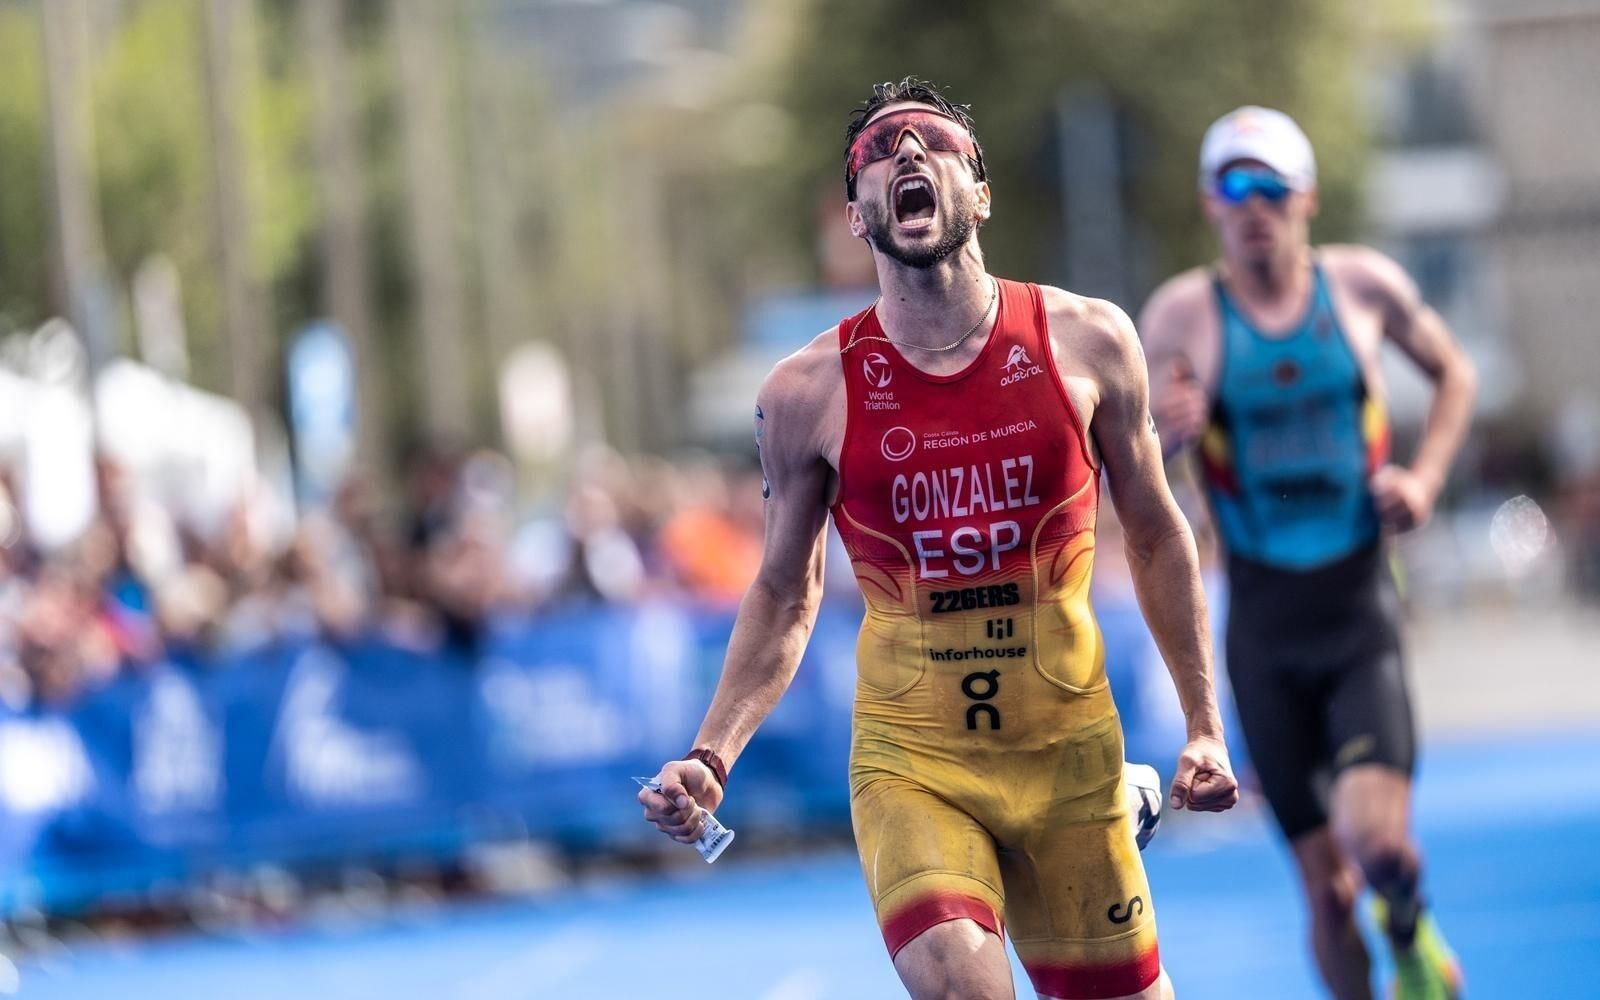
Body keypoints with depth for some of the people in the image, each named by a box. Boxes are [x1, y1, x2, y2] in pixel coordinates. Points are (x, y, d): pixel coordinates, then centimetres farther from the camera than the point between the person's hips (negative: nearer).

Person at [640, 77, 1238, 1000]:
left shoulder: (1085, 342, -2)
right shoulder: (809, 393, -4)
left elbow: (1155, 536, 9)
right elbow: (786, 594, 7)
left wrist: (1205, 726, 6)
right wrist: (711, 757, -6)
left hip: (1067, 752, 2)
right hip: (908, 762, -2)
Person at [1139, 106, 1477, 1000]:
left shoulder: (1364, 284, 0)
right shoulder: (1182, 314, -3)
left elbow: (1453, 371, 19)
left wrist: (1425, 479, 3)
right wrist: (1166, 434, -22)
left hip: (1362, 608, 0)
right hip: (1265, 623, 0)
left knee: (1377, 839, -19)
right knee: (1328, 888, 0)